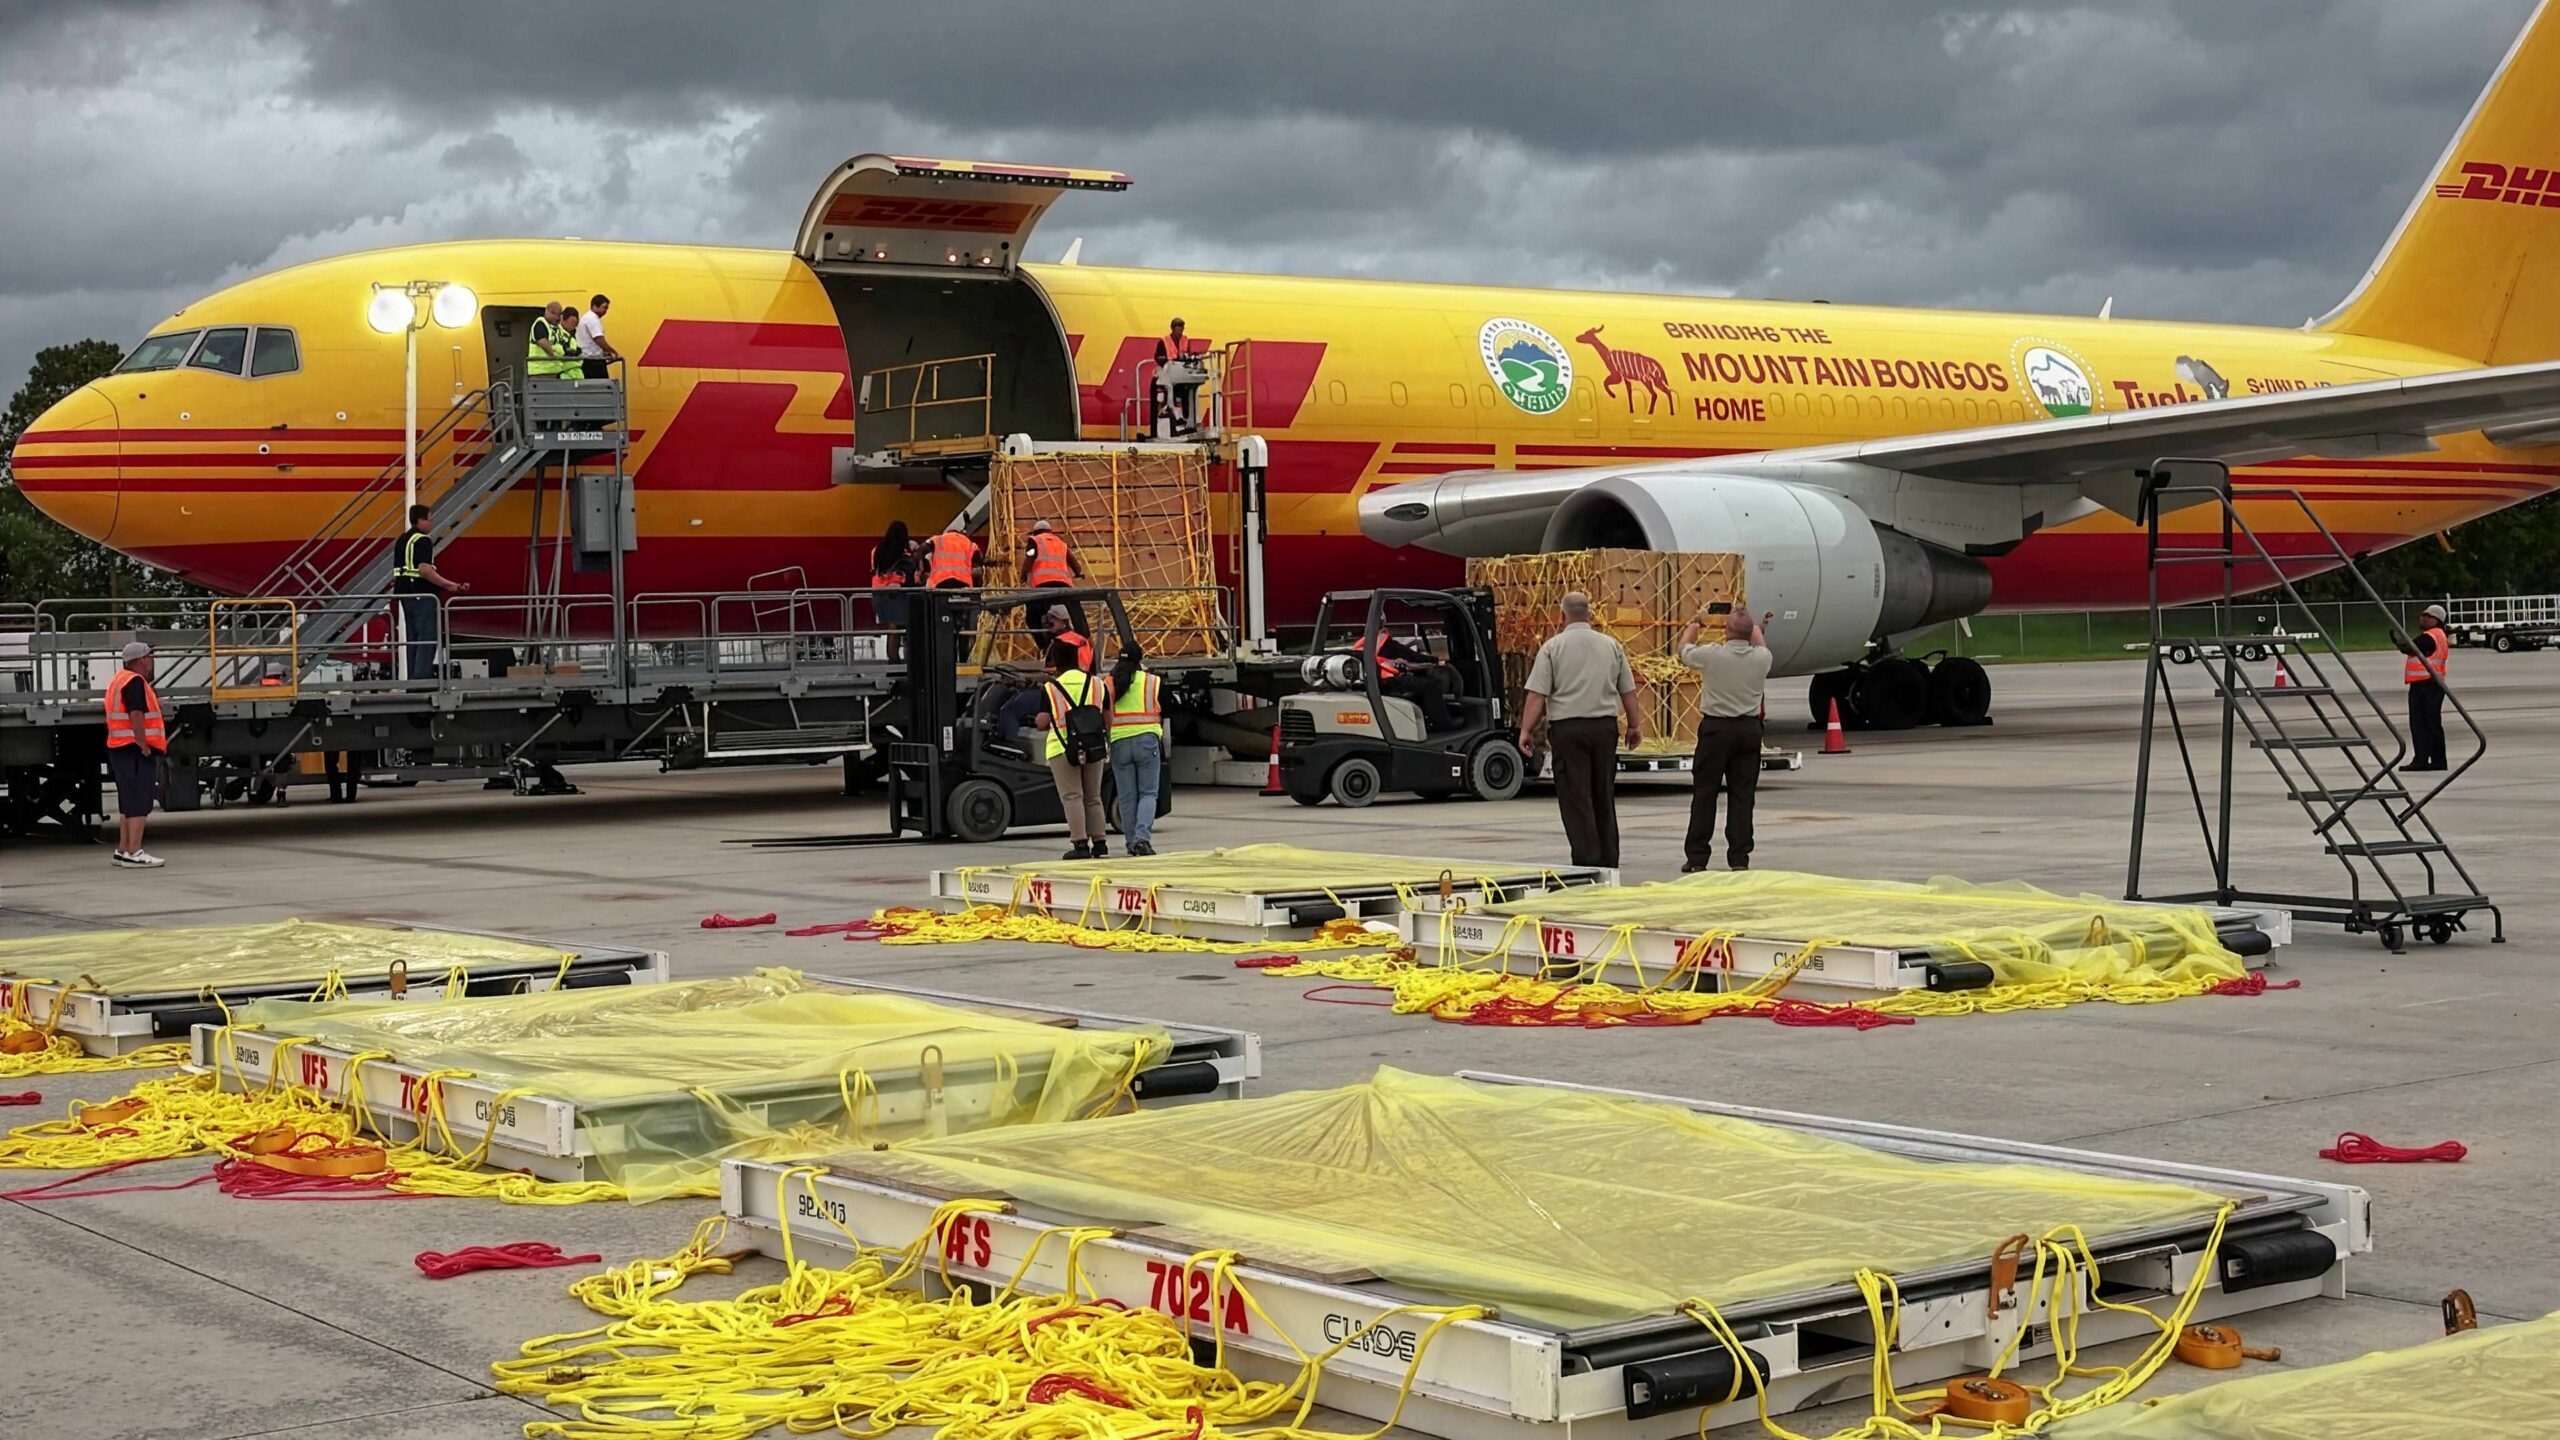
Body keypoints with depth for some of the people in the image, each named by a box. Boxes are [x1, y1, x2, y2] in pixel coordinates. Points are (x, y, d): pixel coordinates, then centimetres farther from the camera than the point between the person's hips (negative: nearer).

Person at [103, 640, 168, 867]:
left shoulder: (119, 679, 18)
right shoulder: (135, 682, -14)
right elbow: (136, 715, -24)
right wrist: (143, 745, -21)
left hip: (119, 749, 10)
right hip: (135, 750, -10)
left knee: (129, 804, 16)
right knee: (139, 804, -10)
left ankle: (123, 850, 21)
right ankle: (133, 853, -13)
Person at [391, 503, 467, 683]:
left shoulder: (402, 540, 14)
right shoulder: (423, 540, -14)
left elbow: (397, 570, 18)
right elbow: (425, 570, -24)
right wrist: (449, 585, -21)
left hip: (406, 594, 9)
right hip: (423, 594, -9)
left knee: (412, 638, 14)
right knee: (427, 637, -6)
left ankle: (412, 677, 17)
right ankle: (422, 677, -11)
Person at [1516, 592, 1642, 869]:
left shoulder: (1553, 647, -6)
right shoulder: (1612, 646, 6)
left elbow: (1537, 694, -10)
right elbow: (1628, 691, 10)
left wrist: (1526, 730, -6)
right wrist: (1634, 725, 21)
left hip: (1567, 728, -4)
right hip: (1605, 726, 4)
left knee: (1575, 798, -2)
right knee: (1604, 798, 13)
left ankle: (1587, 861, -8)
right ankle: (1609, 863, 17)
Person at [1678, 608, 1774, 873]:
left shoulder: (1712, 655, -13)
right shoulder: (1761, 658, -4)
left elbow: (1684, 650, 8)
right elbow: (1760, 643, 22)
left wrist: (1692, 628, 30)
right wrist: (1754, 627, 43)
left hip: (1716, 729, -3)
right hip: (1749, 729, 3)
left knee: (1704, 793, 4)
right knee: (1742, 795, 6)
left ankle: (1697, 858, 4)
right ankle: (1739, 858, 5)